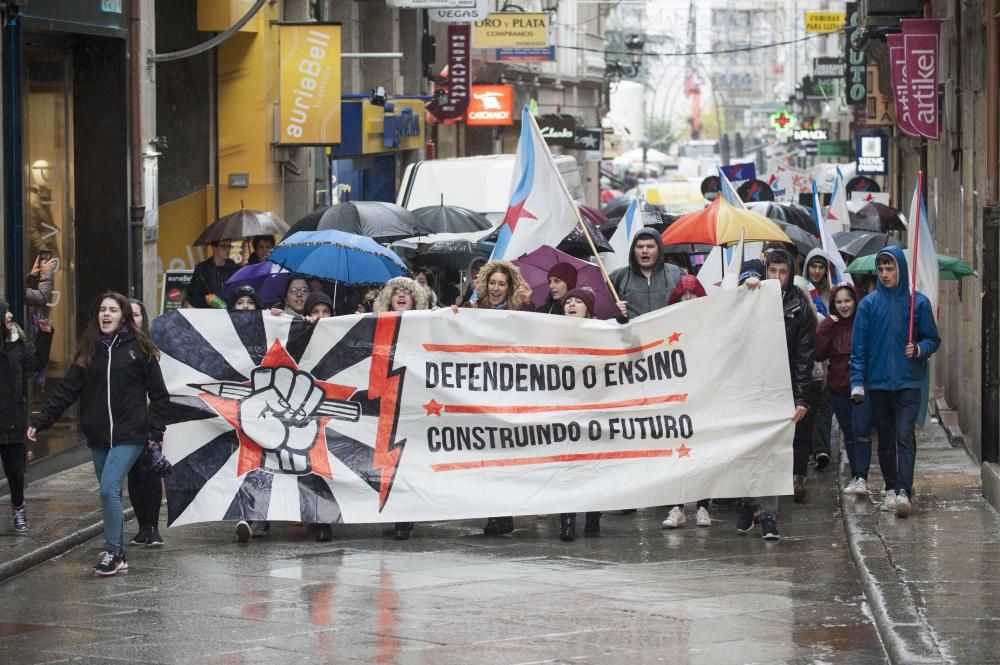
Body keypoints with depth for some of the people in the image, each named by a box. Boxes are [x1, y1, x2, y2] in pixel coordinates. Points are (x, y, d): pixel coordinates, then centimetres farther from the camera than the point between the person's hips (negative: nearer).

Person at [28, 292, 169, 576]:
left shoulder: (138, 348, -2)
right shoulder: (89, 350, 8)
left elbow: (158, 393, 2)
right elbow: (66, 391, 6)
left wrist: (156, 432, -3)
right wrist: (40, 422, -2)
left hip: (129, 435, -5)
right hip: (98, 437, 5)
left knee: (109, 489, -17)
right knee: (110, 494, 9)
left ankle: (112, 552, -8)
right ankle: (118, 555, 17)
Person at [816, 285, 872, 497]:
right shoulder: (830, 326, 5)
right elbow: (819, 354, -5)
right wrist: (826, 328, -13)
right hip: (839, 388, 4)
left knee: (861, 431, -13)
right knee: (849, 434, 12)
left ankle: (861, 478, -15)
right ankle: (855, 476, 21)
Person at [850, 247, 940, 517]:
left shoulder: (918, 302, 1)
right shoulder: (869, 304, 3)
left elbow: (933, 339, 9)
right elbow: (858, 347, 4)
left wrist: (919, 349, -13)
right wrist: (857, 383, -3)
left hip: (908, 383, -2)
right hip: (878, 383, 2)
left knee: (905, 436, -13)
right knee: (885, 439, 9)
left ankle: (904, 491, -19)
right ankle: (891, 489, 18)